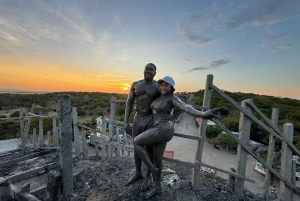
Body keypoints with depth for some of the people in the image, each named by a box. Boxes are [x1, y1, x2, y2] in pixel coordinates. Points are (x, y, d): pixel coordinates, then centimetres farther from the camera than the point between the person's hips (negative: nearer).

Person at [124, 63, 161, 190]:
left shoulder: (159, 87, -5)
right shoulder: (135, 84, 2)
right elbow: (129, 103, 2)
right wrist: (126, 122, -4)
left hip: (151, 121, -3)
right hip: (137, 120, 4)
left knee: (150, 150, 10)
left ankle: (148, 176, 34)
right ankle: (138, 173, 40)